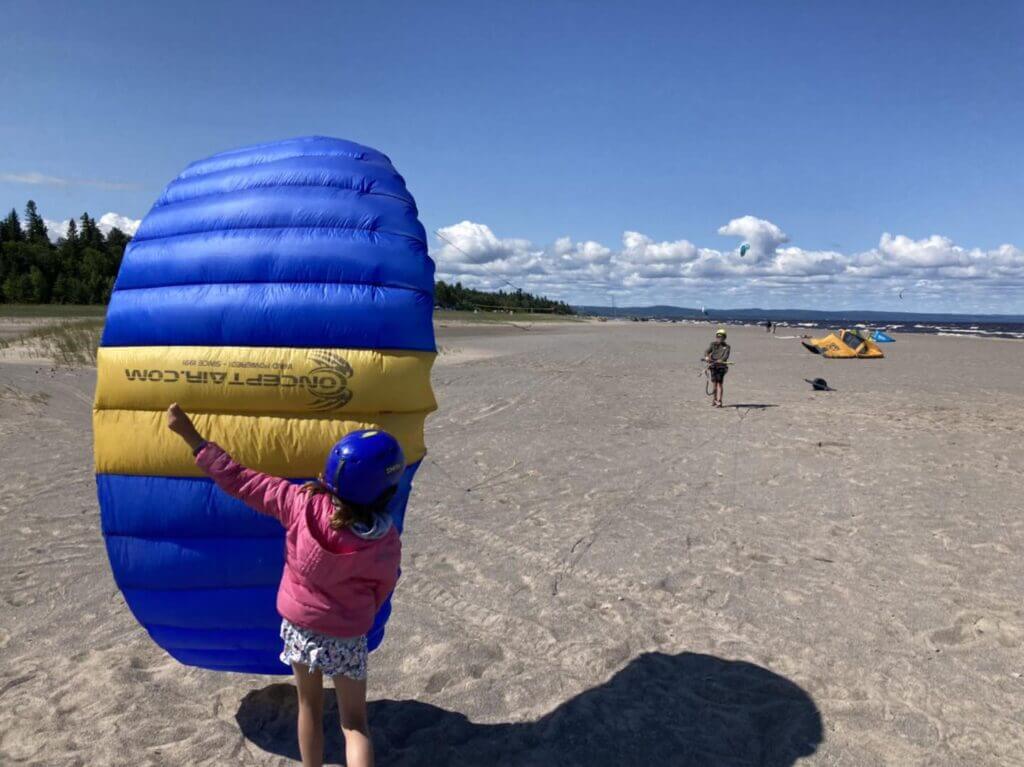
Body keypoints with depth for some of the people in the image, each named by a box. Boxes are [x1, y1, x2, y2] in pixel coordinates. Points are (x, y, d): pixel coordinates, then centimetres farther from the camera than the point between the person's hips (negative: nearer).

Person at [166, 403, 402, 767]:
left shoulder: (303, 504, -23)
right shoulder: (386, 544, -21)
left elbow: (239, 481, -17)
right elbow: (380, 594, -4)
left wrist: (191, 435, -9)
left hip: (300, 624, 2)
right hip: (347, 637, -1)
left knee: (310, 709, 23)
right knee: (355, 723, 14)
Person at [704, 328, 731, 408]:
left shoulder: (726, 347, 5)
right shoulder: (713, 344, 10)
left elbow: (726, 356, -11)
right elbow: (707, 351, -5)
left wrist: (720, 360, -31)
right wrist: (707, 357, -28)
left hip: (721, 367, -2)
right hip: (713, 366, 2)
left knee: (719, 384, -9)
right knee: (714, 383, 8)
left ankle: (719, 402, -11)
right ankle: (715, 399, 24)